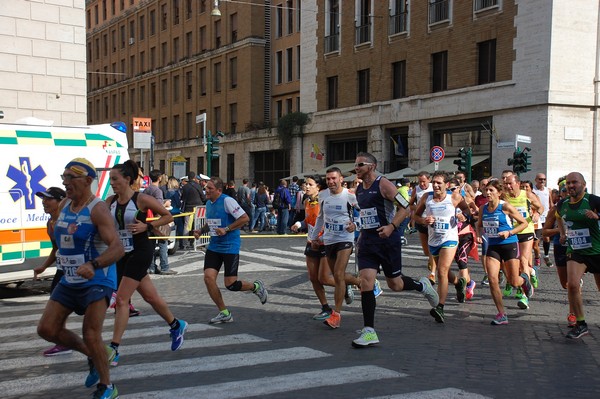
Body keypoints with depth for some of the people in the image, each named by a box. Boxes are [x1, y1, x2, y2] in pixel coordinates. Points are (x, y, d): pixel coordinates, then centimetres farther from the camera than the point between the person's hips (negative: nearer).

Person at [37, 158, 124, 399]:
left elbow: (117, 248, -31)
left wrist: (93, 265, -46)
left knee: (91, 336, -11)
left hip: (97, 280, -8)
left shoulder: (97, 209, -19)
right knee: (47, 329, 5)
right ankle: (93, 357, 26)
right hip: (69, 280, 8)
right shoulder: (64, 205, 4)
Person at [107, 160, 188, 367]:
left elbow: (168, 216, -5)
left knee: (121, 299, -10)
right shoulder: (110, 201, 5)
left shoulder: (141, 199, -11)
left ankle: (114, 349, -4)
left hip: (140, 252, -6)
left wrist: (147, 226, -17)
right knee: (150, 296, 17)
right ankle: (176, 325, 38)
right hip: (123, 254, 6)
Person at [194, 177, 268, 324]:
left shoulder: (227, 201, -15)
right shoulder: (208, 203, 9)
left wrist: (226, 229, -20)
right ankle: (224, 313, 8)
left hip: (230, 247, -7)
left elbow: (244, 218, -18)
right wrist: (201, 231, 4)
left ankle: (256, 286, 24)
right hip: (214, 246, 7)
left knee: (230, 284, -8)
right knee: (208, 278, -6)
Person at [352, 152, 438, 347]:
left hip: (387, 239, -6)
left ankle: (422, 286, 39)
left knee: (394, 284, 5)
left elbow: (405, 208, -13)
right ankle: (369, 332, -6)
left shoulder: (383, 184, -11)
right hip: (367, 241, 6)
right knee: (365, 281, -9)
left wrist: (391, 226, -26)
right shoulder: (358, 189, 11)